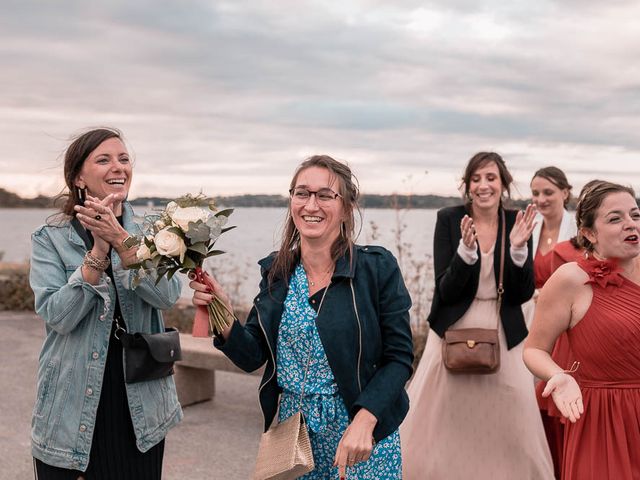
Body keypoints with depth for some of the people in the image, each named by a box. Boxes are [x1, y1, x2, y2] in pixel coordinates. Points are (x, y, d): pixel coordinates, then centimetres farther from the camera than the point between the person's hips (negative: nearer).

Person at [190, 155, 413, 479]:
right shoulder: (276, 271, 0)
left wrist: (364, 421, -22)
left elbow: (399, 357, -10)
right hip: (291, 431, 3)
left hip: (362, 430, -3)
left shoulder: (377, 267, -11)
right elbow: (253, 357, 1)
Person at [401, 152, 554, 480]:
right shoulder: (449, 219, -5)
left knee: (509, 429, 3)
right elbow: (445, 291, -10)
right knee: (446, 427, 3)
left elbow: (523, 294, -3)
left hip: (503, 338, 1)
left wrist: (518, 248, -18)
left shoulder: (517, 223, 0)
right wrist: (466, 250, -25)